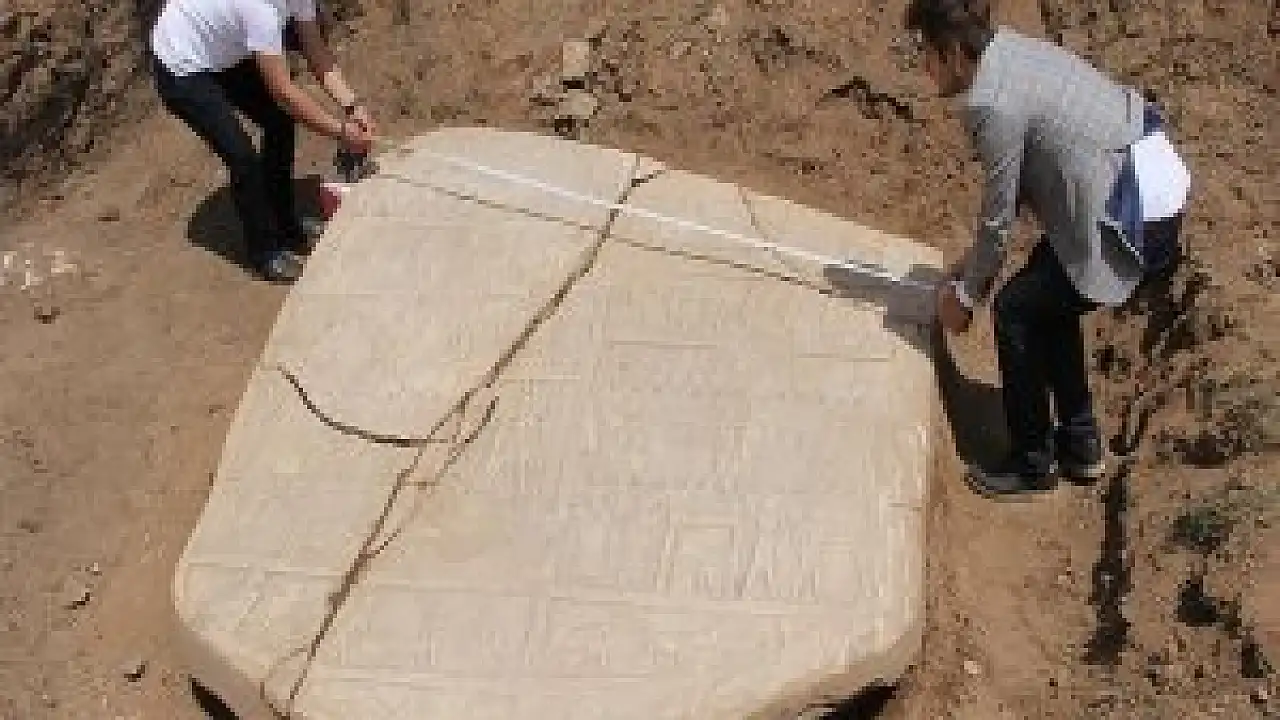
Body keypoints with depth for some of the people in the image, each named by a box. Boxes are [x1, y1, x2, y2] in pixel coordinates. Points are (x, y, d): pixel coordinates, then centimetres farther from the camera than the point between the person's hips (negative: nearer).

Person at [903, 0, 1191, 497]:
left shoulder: (993, 104, -20)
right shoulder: (1010, 50, 8)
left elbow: (997, 218, -10)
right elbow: (1021, 181, 17)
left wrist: (966, 293, 6)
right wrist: (975, 263, 20)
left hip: (1133, 215, -10)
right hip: (1157, 182, 10)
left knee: (1017, 311, 0)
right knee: (1045, 298, 21)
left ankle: (1032, 463, 15)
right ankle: (1081, 445, 33)